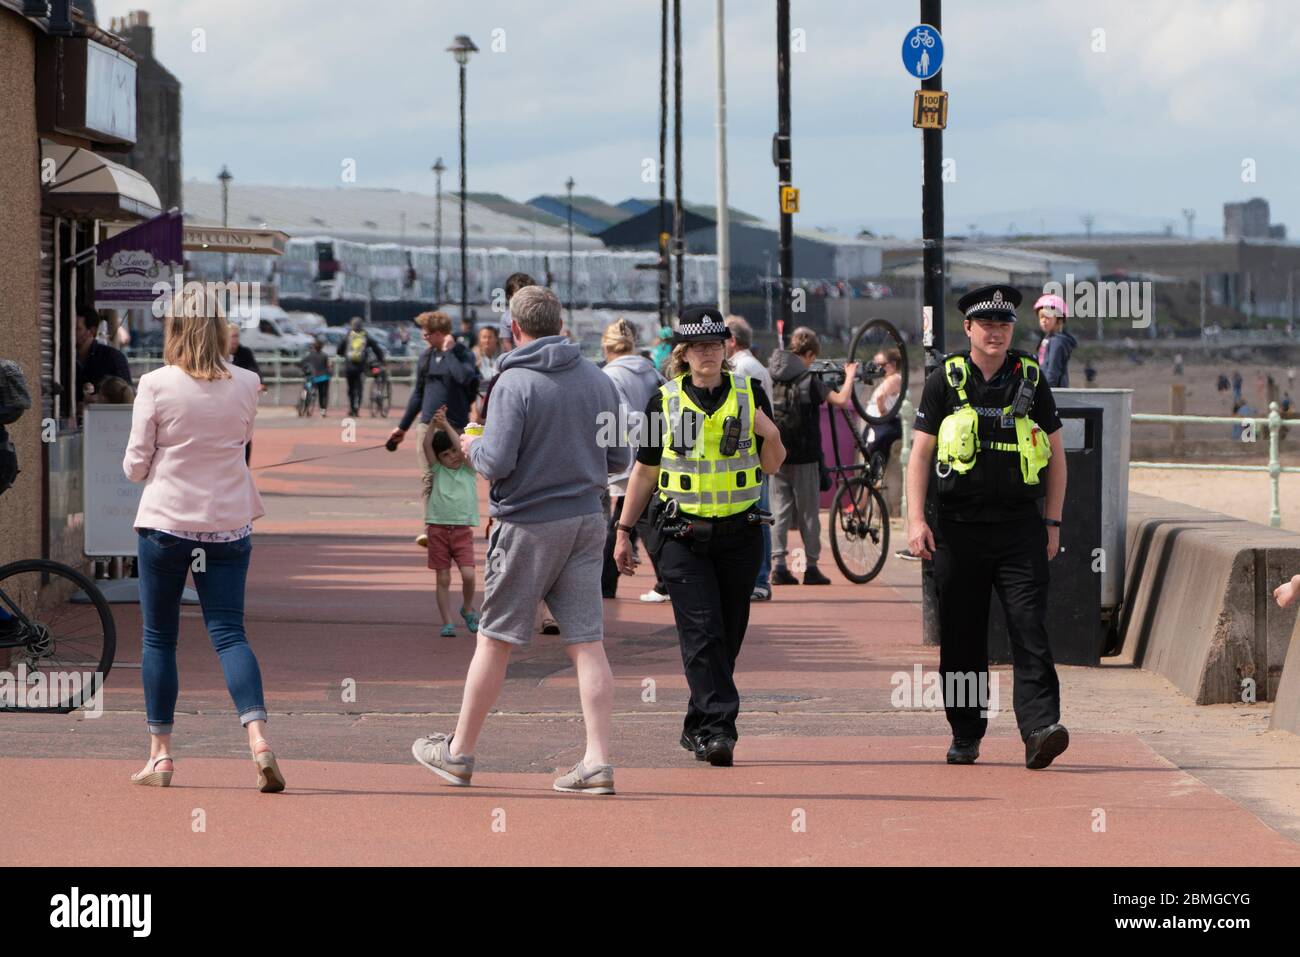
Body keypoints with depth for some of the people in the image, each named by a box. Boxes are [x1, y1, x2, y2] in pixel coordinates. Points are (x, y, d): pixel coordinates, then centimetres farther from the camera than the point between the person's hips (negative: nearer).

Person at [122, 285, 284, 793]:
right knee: (229, 632, 2)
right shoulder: (246, 385, -1)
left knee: (159, 637, 10)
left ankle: (160, 754, 13)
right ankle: (258, 737, -18)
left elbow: (135, 465, -5)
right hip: (228, 523, 2)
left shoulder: (156, 385, -10)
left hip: (166, 522, -2)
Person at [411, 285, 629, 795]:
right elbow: (619, 458, 10)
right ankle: (598, 760, -3)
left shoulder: (515, 382, -13)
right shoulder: (599, 380, 5)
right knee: (587, 642, 3)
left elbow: (495, 463, -18)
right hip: (586, 522, 5)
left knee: (495, 640, 6)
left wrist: (472, 445, 3)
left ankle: (459, 752, 17)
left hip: (528, 525, -5)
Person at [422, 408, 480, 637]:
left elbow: (463, 447, -11)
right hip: (438, 529, 1)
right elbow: (427, 445, -6)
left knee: (468, 574, -14)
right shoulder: (438, 470, 7)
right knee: (443, 579, 2)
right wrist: (434, 424, -19)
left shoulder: (468, 469, 6)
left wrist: (446, 425, -13)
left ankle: (467, 608, 13)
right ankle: (448, 623, 9)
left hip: (462, 530, -1)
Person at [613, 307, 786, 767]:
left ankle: (698, 728, 18)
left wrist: (771, 436, -11)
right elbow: (645, 470, 9)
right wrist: (624, 531, 8)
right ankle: (719, 728, -18)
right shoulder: (664, 401, 2)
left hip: (740, 533, 2)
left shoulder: (750, 393, 4)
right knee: (702, 632, -13)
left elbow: (771, 467, 10)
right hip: (683, 534, -2)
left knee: (728, 634, 6)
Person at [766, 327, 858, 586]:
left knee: (779, 510, 6)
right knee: (808, 512, 4)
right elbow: (841, 399, -15)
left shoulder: (772, 377, 5)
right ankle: (811, 567, 7)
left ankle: (778, 565, 1)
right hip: (804, 457, -4)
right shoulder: (809, 380, -10)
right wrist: (850, 376, 0)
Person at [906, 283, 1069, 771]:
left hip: (1020, 528, 0)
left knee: (1030, 629, -12)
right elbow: (920, 453, 4)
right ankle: (965, 736, 17)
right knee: (961, 638, 6)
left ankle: (1039, 729, -19)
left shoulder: (1031, 379, 8)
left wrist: (1053, 522, 8)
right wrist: (916, 520, -5)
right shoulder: (945, 380, 4)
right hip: (959, 528, 0)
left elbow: (1055, 454, 14)